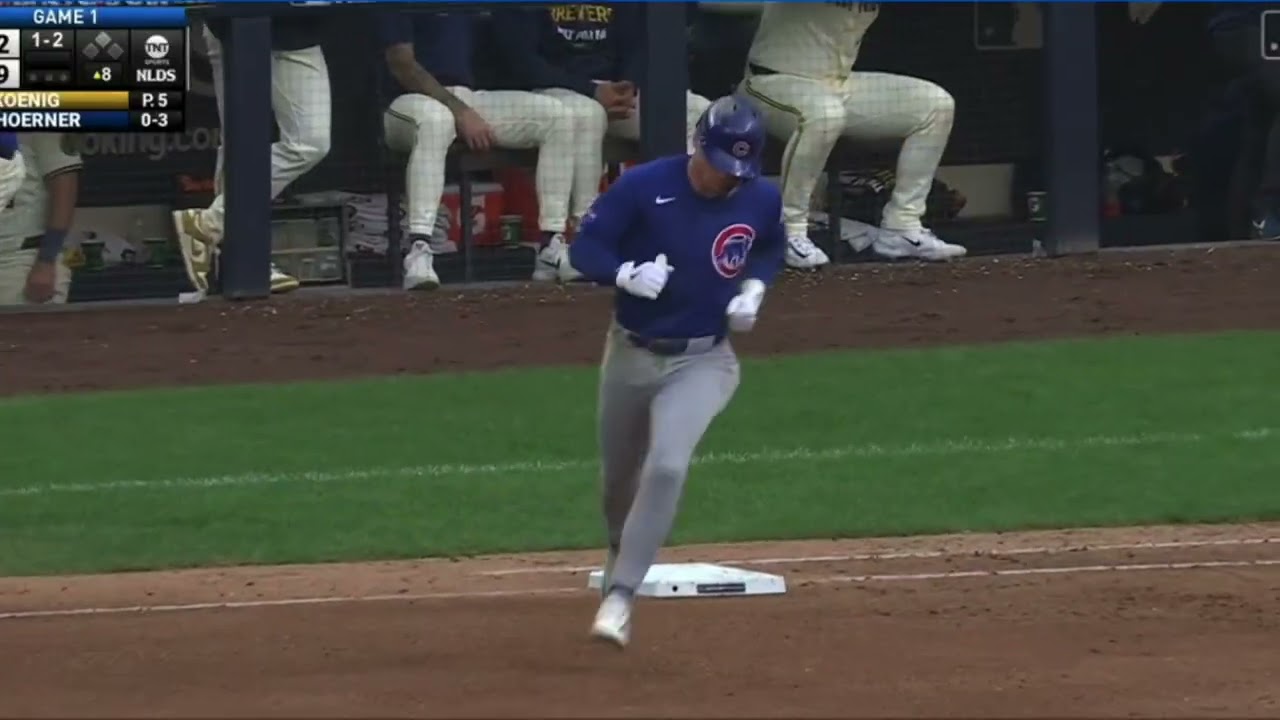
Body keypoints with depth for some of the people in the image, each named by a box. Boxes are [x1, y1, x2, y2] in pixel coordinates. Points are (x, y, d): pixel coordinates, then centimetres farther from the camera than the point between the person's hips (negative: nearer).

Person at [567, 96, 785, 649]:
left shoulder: (762, 200, -6)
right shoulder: (643, 187, -16)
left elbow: (770, 249, 16)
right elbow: (585, 248, -12)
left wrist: (753, 289, -4)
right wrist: (628, 273, -31)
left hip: (703, 361, 0)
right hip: (631, 355, 1)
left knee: (667, 468, -23)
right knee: (619, 478, 16)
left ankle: (620, 597, -22)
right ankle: (621, 562, 47)